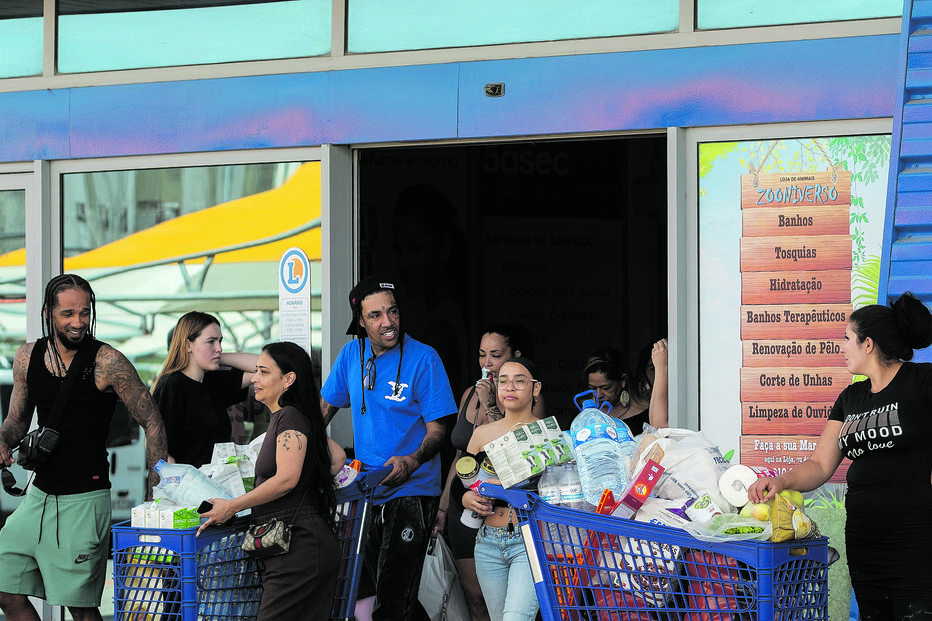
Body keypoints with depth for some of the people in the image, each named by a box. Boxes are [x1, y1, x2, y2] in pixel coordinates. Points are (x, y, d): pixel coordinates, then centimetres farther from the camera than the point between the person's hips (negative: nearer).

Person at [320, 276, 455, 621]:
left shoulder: (423, 358, -11)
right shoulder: (351, 354, 4)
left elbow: (437, 429, -12)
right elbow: (325, 408, 18)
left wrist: (412, 462, -31)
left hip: (411, 492, -5)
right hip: (365, 491, 5)